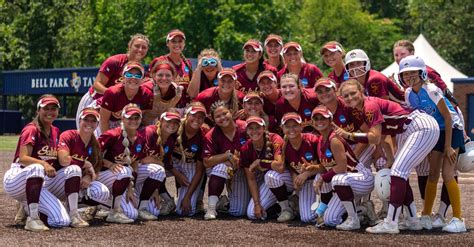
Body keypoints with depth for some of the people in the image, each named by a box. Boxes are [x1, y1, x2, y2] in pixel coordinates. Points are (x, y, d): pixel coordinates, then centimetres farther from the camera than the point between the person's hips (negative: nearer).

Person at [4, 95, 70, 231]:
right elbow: (23, 158, -24)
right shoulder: (31, 129, -12)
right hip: (15, 181, -6)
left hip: (36, 185, 6)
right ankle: (32, 219, -37)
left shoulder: (55, 132, 10)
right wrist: (43, 164, -40)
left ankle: (26, 208, 12)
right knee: (37, 168, -42)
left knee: (63, 221, -13)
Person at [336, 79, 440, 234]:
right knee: (399, 173, 11)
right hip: (407, 133, 10)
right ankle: (413, 221, 20)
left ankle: (390, 223, -18)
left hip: (423, 127, -10)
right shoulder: (359, 110, 8)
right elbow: (380, 136, 9)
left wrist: (349, 135, -28)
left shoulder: (370, 106, -20)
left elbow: (375, 138, -28)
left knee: (398, 171, -15)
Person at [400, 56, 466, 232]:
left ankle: (458, 220, -10)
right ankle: (426, 217, 12)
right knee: (433, 175, 5)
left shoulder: (431, 90, -22)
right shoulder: (409, 94, -2)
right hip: (435, 132, 6)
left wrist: (448, 146, -19)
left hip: (452, 129, -6)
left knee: (447, 175, -14)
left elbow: (447, 117, -19)